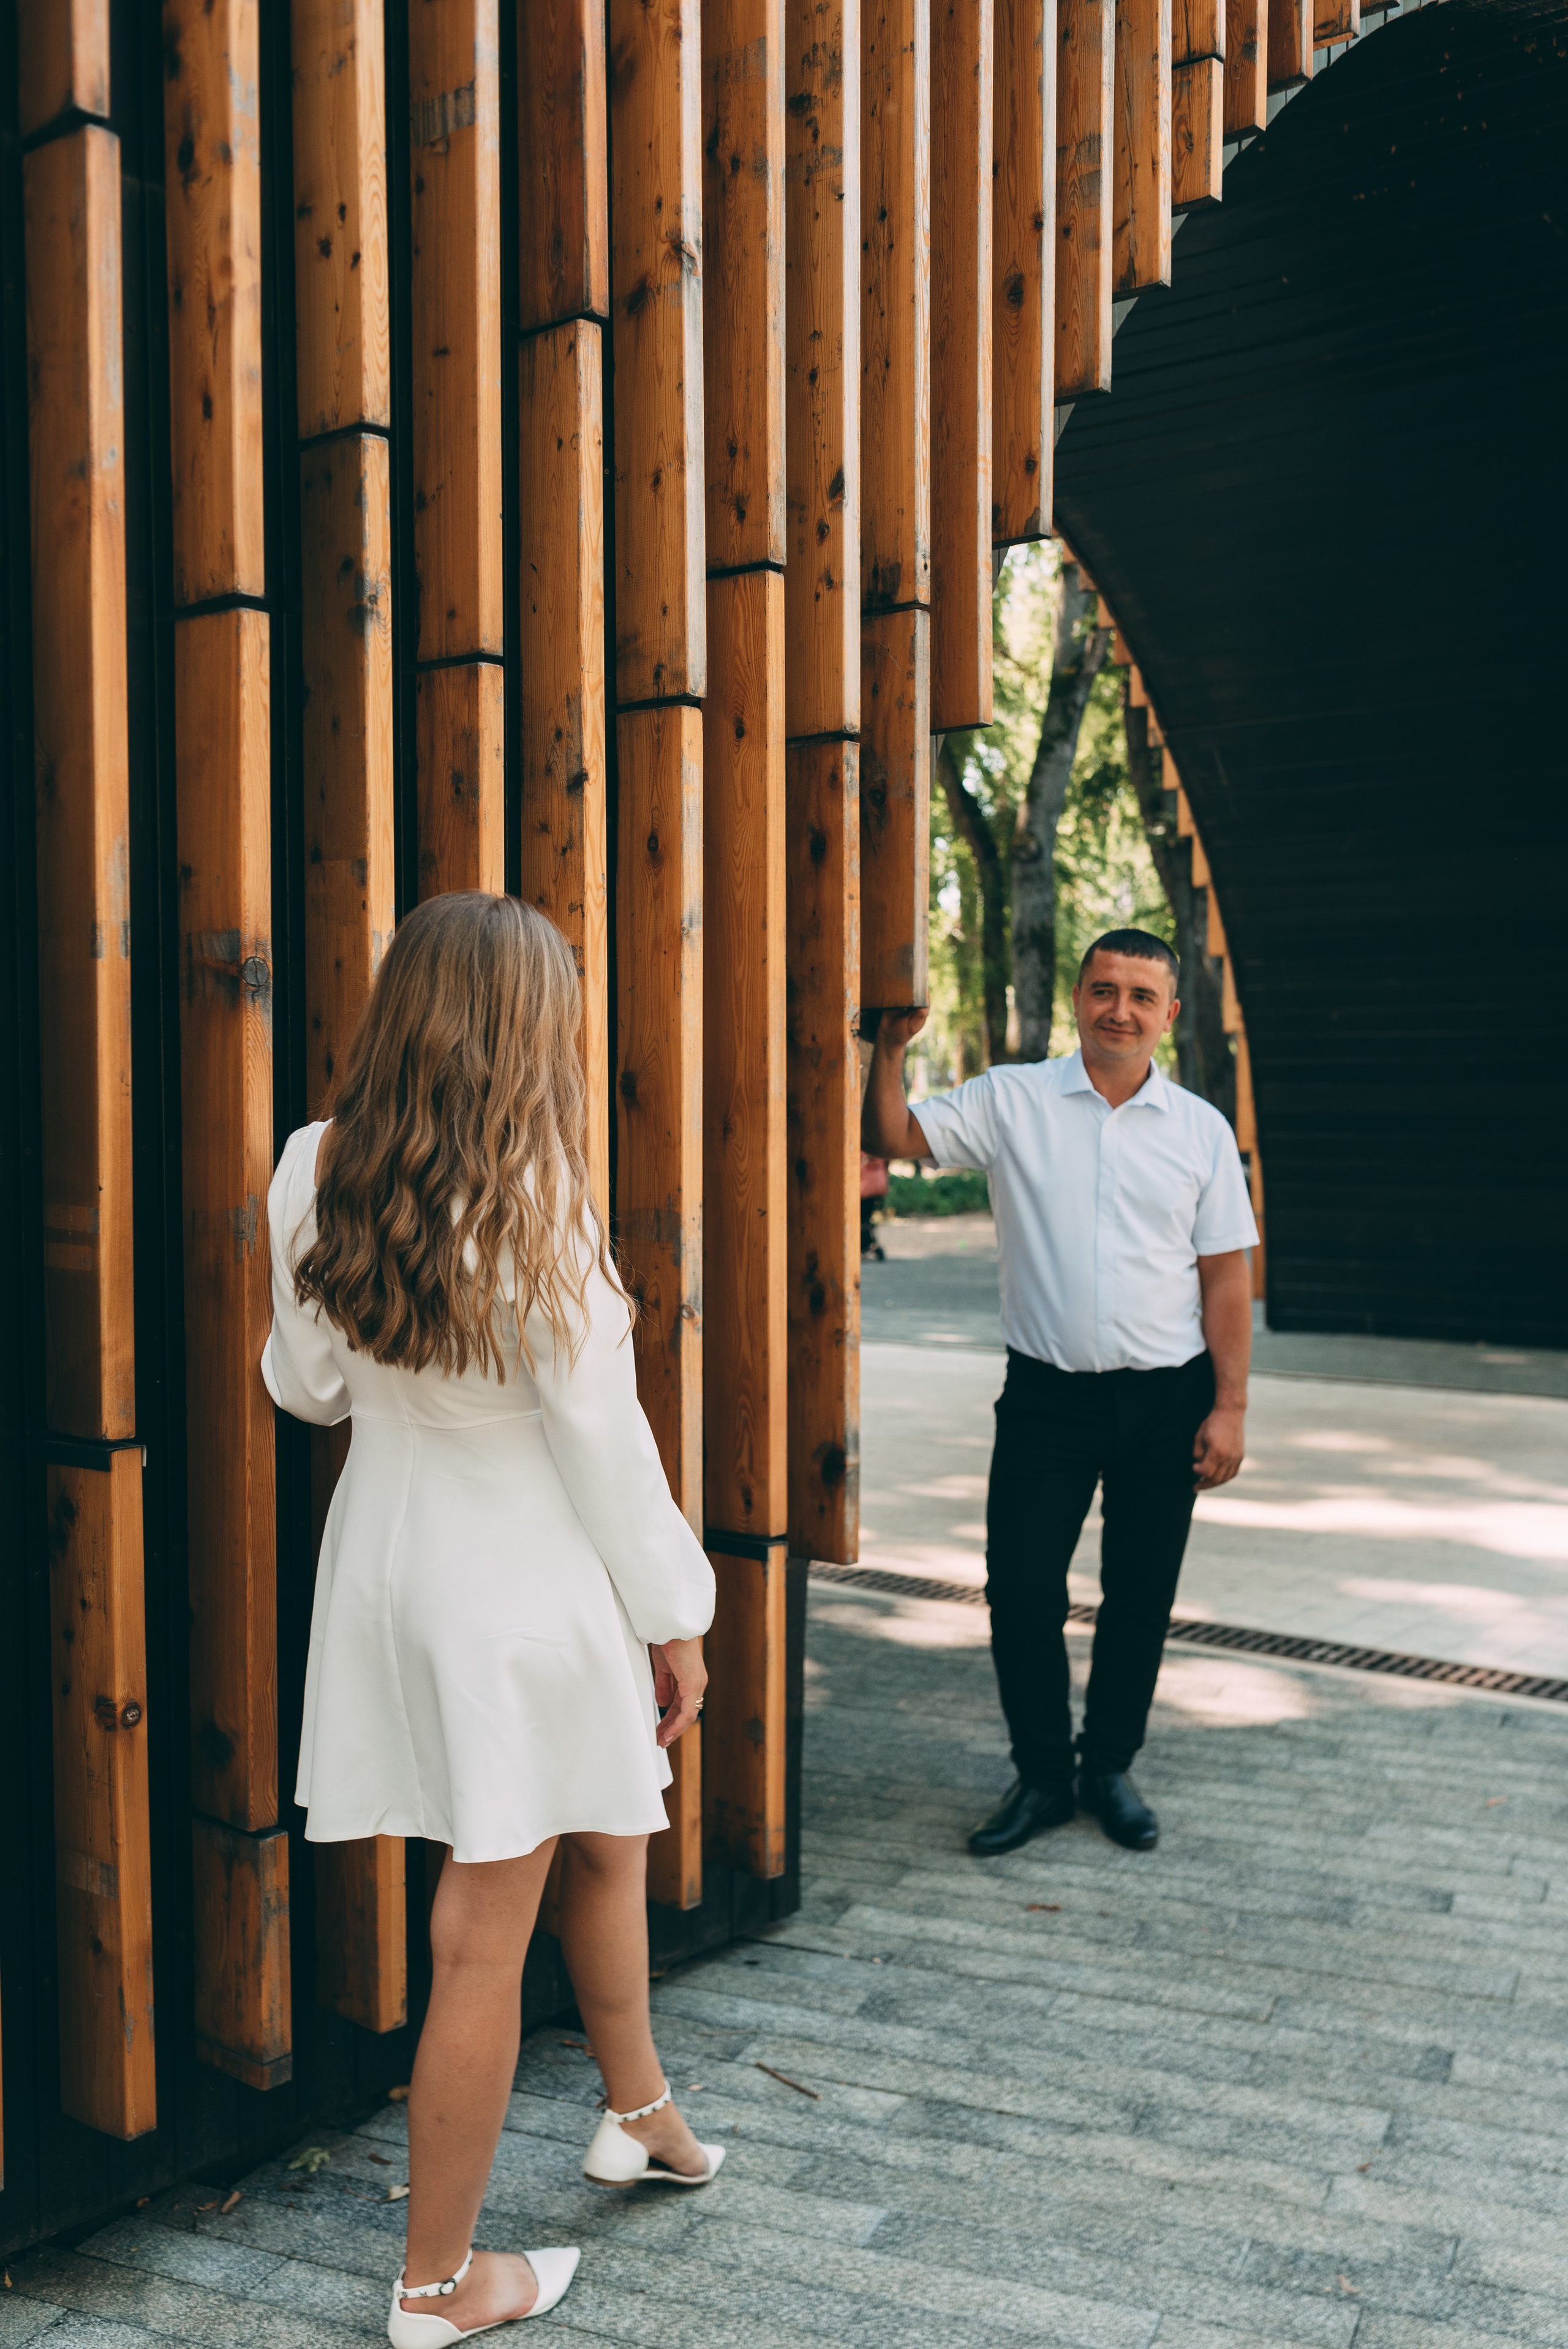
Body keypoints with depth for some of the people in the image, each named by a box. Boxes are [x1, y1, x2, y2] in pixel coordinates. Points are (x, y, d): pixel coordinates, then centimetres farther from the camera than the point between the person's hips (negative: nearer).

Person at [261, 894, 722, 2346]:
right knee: (482, 1938, 9)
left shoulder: (314, 1171, -5)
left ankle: (637, 2116, 47)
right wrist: (673, 1615, -5)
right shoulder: (527, 1198, -22)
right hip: (524, 1585, -7)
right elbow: (598, 1434, -16)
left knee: (607, 1842, 27)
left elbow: (304, 1384, 5)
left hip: (387, 1561, 7)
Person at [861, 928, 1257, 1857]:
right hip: (1047, 1394, 0)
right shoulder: (1011, 1101, 1)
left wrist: (1230, 1407, -1)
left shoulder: (1201, 1130, 3)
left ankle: (1110, 1768, 30)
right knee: (1021, 1589, 0)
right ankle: (1043, 1774, 20)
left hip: (1166, 1397, 1)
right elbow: (893, 1137, -3)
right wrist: (892, 1047, -18)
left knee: (1141, 1597, 10)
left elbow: (1226, 1277, 3)